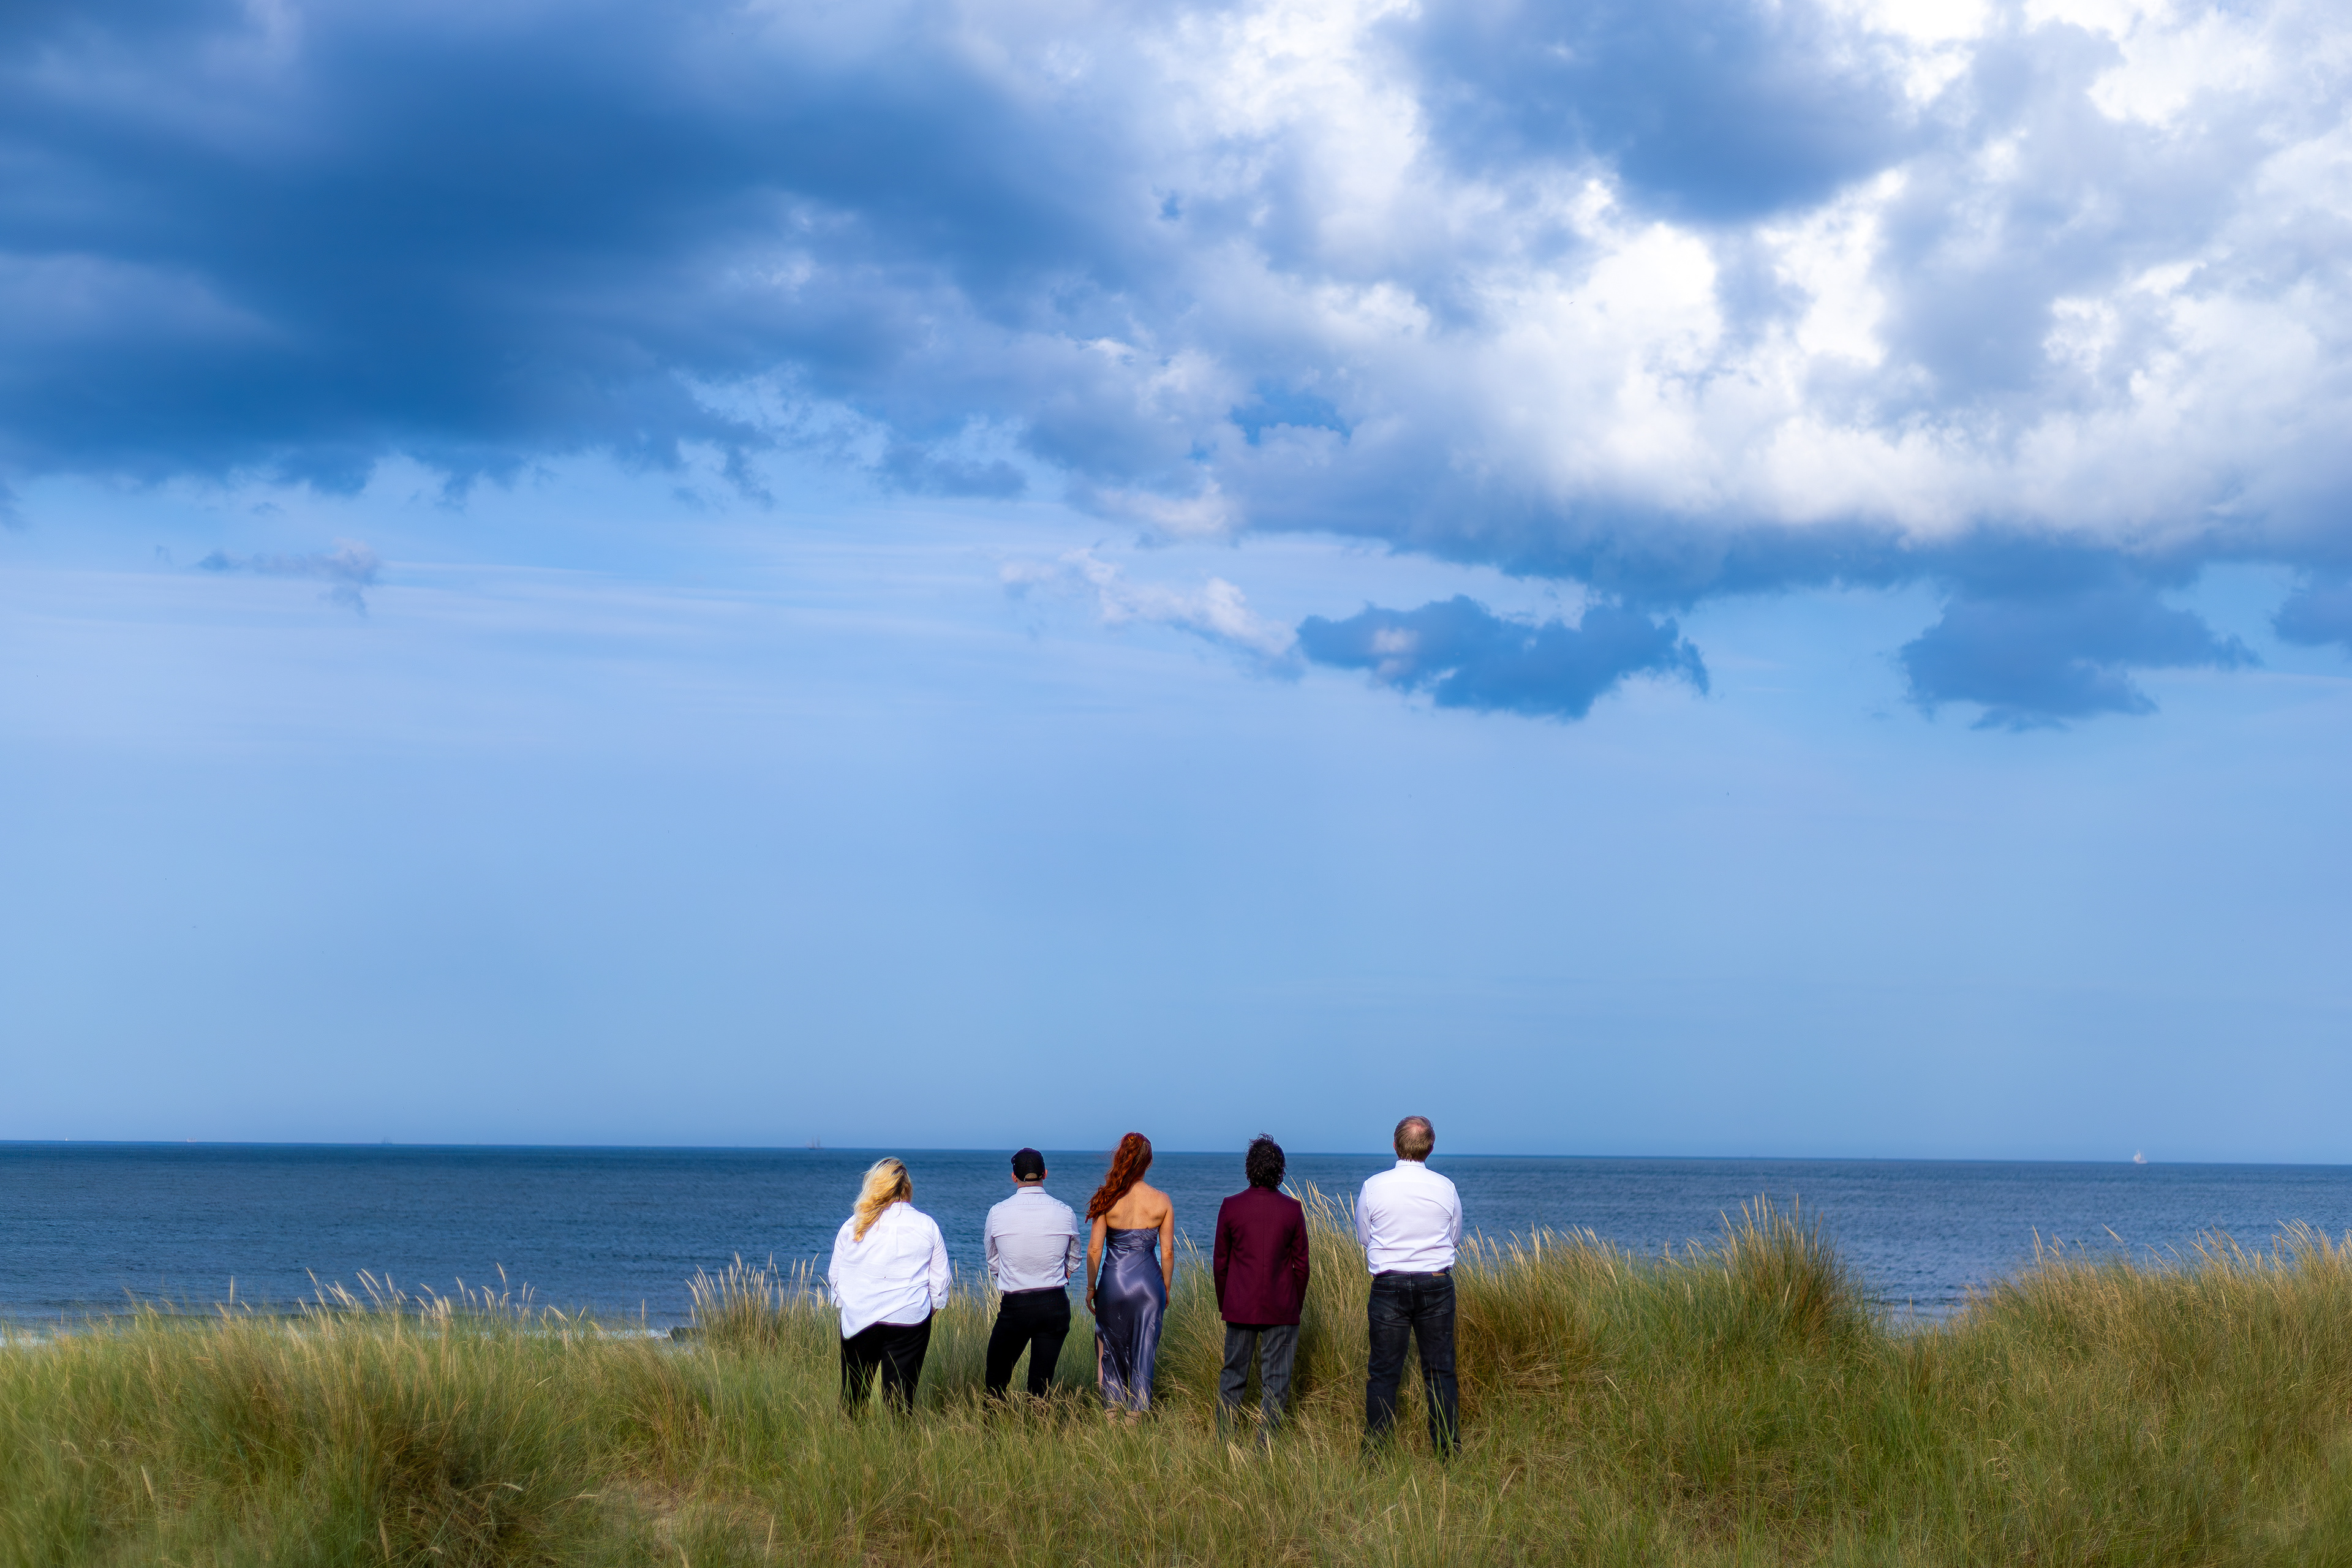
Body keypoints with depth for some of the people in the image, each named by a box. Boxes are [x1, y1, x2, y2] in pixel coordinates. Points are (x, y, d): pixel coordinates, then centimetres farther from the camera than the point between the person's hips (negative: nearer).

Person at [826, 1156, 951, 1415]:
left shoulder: (852, 1227, 0)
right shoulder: (927, 1226, -1)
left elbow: (835, 1275, 8)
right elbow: (940, 1277, 5)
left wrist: (843, 1302, 24)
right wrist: (932, 1305, 21)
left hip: (858, 1318, 1)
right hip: (910, 1320, -1)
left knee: (853, 1394, 12)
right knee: (901, 1395, 1)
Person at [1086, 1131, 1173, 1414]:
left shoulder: (1107, 1199, -6)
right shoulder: (1162, 1201, -3)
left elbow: (1094, 1249, -5)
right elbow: (1167, 1251, -1)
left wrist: (1091, 1288, 6)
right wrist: (1166, 1289, 11)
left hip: (1113, 1282, -1)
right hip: (1148, 1284, 1)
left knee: (1111, 1352, 15)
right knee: (1143, 1354, 10)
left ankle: (1112, 1412, 17)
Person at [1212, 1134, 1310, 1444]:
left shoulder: (1230, 1207, -5)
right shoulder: (1292, 1209, -5)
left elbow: (1220, 1263, 1)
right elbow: (1301, 1264, 0)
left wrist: (1224, 1305, 13)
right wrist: (1297, 1305, 11)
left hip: (1240, 1308, 1)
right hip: (1281, 1311, -1)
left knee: (1232, 1376, 11)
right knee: (1275, 1382, 4)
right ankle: (1265, 1447, 1)